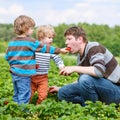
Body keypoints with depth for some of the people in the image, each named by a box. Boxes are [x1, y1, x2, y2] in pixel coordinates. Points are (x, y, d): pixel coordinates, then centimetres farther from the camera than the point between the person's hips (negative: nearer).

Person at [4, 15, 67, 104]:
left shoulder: (12, 42, 7)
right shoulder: (30, 42, -11)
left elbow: (7, 56, 11)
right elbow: (45, 48, -5)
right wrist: (59, 50, 4)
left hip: (14, 72, 7)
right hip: (24, 73, -7)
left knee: (17, 94, 17)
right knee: (24, 96, -2)